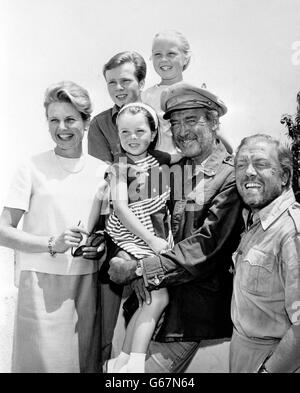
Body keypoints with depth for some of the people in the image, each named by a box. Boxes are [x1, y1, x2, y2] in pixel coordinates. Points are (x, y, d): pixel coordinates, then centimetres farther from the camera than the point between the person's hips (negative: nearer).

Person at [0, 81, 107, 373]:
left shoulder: (102, 170, 6)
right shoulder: (33, 168, -3)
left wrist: (101, 246, -4)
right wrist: (52, 244, -16)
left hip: (87, 283, 3)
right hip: (42, 283, -3)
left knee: (87, 362, 11)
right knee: (45, 362, 2)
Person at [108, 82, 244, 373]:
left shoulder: (231, 177, -11)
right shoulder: (172, 171, 8)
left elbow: (206, 245, -18)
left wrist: (138, 269, -18)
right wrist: (141, 271, -15)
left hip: (198, 305, -5)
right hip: (157, 295, 5)